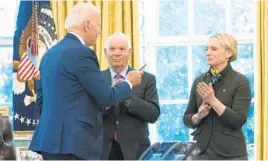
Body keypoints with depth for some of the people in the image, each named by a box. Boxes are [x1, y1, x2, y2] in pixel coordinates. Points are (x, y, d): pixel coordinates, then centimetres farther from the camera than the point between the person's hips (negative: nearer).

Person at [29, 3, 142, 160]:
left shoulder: (51, 53, 15)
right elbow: (107, 97, -11)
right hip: (74, 141, -9)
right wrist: (129, 82, 6)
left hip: (50, 138, 9)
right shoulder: (82, 53, -12)